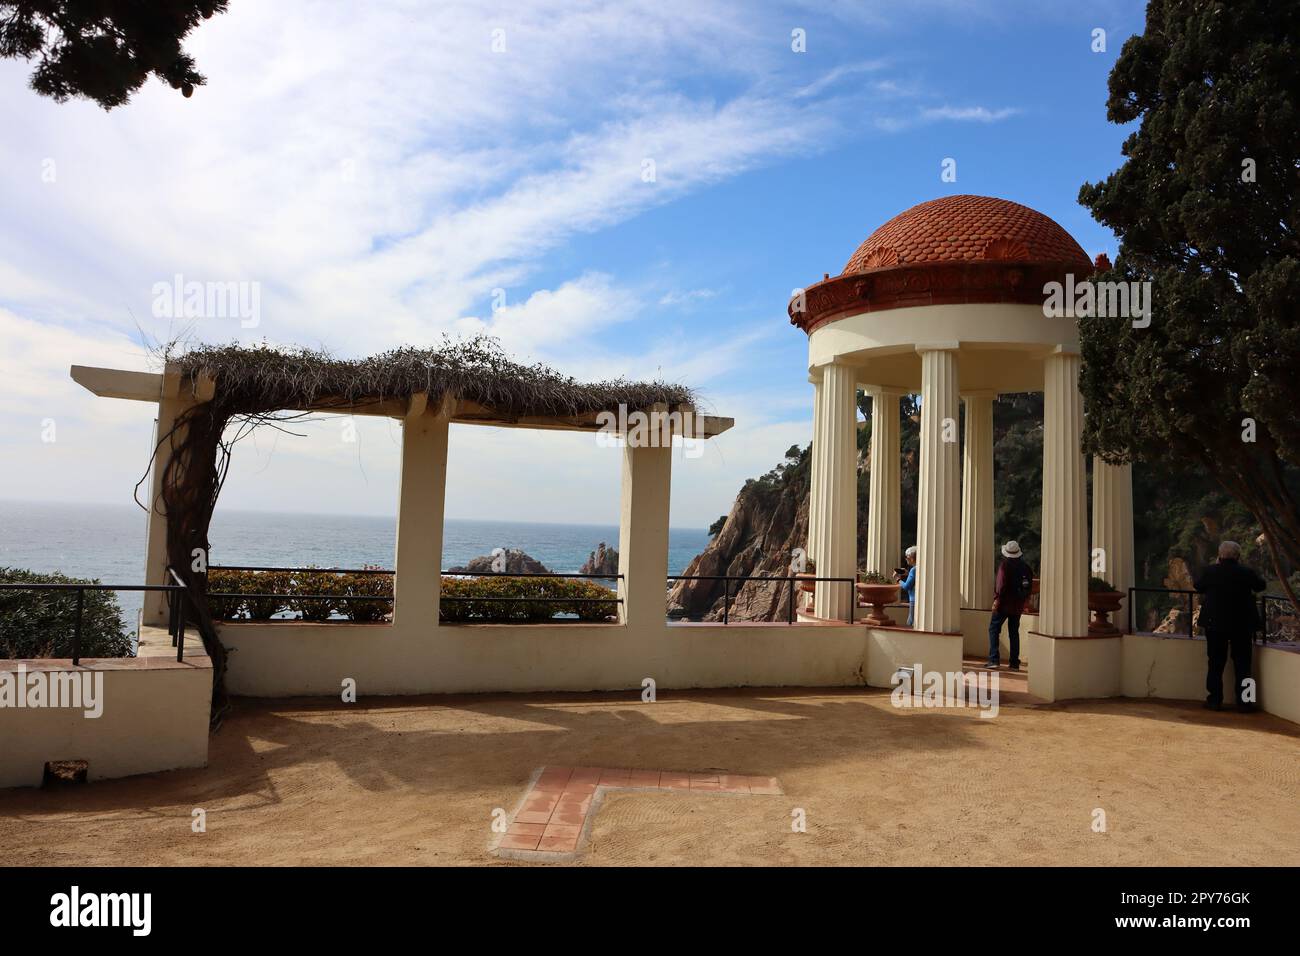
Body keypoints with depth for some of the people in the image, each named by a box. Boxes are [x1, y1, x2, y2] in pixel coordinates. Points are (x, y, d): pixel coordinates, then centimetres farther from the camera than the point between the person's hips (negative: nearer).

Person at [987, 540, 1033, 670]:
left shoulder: (1004, 566, -13)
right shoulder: (1026, 567, 5)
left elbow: (1001, 586, -20)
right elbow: (1030, 587, 10)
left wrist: (997, 599, -11)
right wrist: (1023, 601, 18)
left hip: (1004, 604, -5)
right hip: (1018, 606, 6)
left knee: (994, 629, 3)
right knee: (1014, 632, 12)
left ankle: (994, 659, -7)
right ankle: (1014, 663, 11)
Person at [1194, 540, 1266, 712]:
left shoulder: (1211, 571, -10)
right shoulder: (1247, 572, -9)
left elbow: (1198, 586, 7)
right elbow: (1261, 585, 10)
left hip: (1215, 624, 0)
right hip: (1242, 625, 0)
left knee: (1216, 663, 8)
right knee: (1242, 664, 9)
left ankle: (1215, 700, 10)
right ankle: (1243, 701, 10)